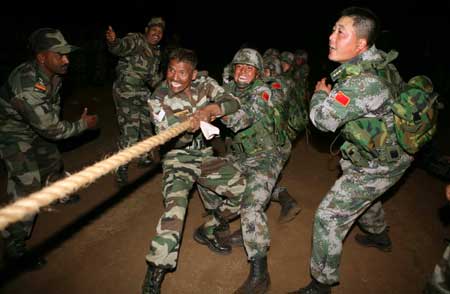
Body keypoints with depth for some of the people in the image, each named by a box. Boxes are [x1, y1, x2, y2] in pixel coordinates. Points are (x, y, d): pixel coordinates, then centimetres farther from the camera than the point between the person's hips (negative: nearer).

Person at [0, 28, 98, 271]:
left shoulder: (52, 74, -12)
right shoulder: (28, 86, -38)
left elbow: (54, 103, 10)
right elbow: (50, 129, -29)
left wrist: (55, 121, 21)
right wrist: (83, 125, -16)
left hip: (36, 128, 8)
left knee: (52, 160, 25)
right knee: (28, 187, -12)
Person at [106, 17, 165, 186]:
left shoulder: (156, 52, 14)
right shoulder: (136, 40, -9)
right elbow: (121, 47, -31)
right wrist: (113, 41, -52)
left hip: (143, 94, 8)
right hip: (126, 92, -8)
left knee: (146, 126, 18)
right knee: (130, 133, -10)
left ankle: (145, 158, 38)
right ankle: (121, 171, 4)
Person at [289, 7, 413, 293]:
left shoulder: (365, 81, -34)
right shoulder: (376, 61, -5)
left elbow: (323, 118, -30)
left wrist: (320, 93, -10)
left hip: (378, 165, -9)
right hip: (389, 152, 10)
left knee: (329, 216, -6)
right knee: (364, 196, 34)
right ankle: (379, 236, 62)